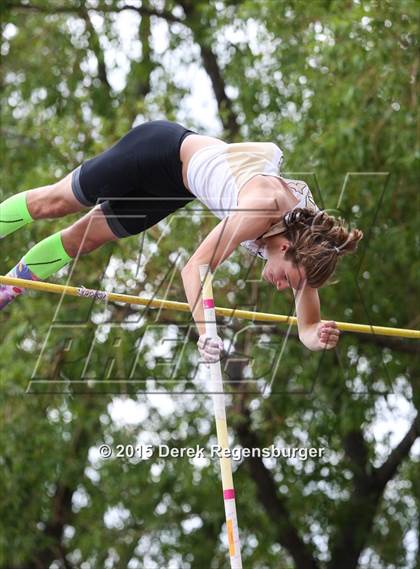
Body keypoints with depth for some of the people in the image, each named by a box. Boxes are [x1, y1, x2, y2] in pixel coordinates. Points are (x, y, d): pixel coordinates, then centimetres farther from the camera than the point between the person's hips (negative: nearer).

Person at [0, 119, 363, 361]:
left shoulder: (306, 233, -21)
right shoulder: (263, 208, -41)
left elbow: (306, 285, -9)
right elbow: (196, 267, -43)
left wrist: (315, 334, -30)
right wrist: (206, 334, -53)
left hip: (177, 183, 6)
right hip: (162, 150, -6)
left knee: (86, 237, 19)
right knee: (52, 203, 14)